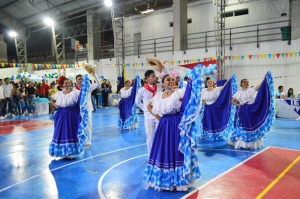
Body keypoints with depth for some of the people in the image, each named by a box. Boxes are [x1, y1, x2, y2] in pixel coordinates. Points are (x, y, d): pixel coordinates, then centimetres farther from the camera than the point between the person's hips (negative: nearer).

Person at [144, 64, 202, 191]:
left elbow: (192, 90, -15)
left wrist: (195, 74, -21)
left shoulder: (179, 92, -5)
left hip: (177, 126, -4)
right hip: (164, 126, 5)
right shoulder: (158, 95, 8)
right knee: (163, 152, 11)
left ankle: (177, 180, 18)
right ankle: (164, 179, 29)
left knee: (176, 151, 1)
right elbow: (149, 106, 21)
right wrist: (157, 116, 11)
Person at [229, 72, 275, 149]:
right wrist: (239, 105, -9)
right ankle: (241, 143, 12)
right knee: (242, 127, 3)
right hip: (242, 112, -1)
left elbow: (260, 86, -8)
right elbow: (233, 101, 6)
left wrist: (265, 79, -20)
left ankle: (252, 143, 10)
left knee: (252, 126, 2)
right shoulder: (239, 93, 5)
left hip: (252, 111, 1)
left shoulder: (252, 90, 6)